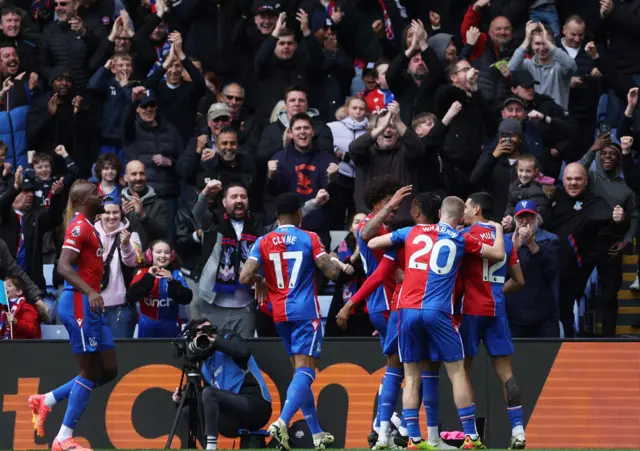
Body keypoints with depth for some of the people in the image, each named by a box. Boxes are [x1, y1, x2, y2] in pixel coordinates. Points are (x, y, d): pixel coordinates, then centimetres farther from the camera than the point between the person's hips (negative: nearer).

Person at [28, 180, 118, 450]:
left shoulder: (88, 227, 18)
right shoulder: (79, 227, -12)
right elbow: (63, 267, -24)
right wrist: (90, 292, -34)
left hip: (89, 306, 10)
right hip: (79, 304, -10)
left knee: (108, 370, 10)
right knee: (90, 372, -7)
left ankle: (45, 402, 15)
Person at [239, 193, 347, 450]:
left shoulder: (263, 242, 2)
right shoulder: (309, 239, -4)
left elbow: (245, 277, -8)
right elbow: (332, 273, -8)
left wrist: (260, 282, 14)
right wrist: (337, 263, 14)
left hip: (280, 314, 4)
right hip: (306, 312, -4)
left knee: (300, 370, 15)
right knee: (304, 371, -9)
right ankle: (282, 422, -32)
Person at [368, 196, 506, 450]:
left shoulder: (412, 232, 12)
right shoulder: (460, 239, 6)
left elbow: (372, 244, 20)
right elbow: (498, 255, 15)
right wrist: (498, 230, 33)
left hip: (408, 310, 2)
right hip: (437, 312, -2)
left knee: (411, 376, 8)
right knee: (457, 371, 6)